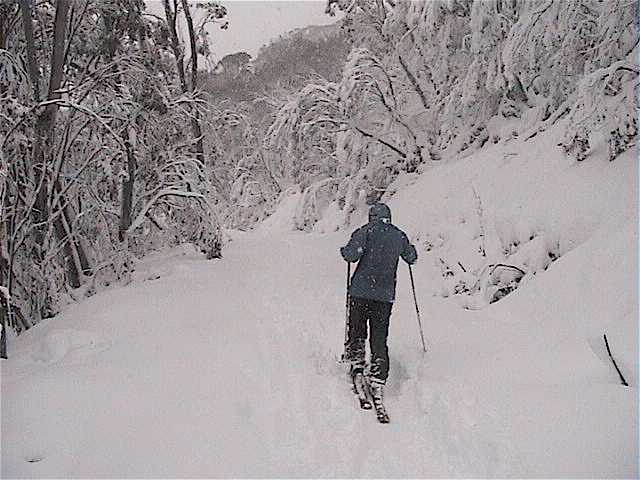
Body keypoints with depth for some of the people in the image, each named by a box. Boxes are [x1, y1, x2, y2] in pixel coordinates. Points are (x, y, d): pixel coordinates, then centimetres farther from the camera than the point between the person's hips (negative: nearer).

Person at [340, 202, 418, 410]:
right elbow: (412, 258, 21)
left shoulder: (366, 231, -3)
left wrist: (344, 250, 7)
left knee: (356, 331, 15)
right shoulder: (399, 235, 8)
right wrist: (407, 248, 41)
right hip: (386, 295, 3)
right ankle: (377, 384, -2)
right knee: (380, 340, 5)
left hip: (362, 290, -3)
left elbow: (352, 254, -15)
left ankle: (357, 365, -1)